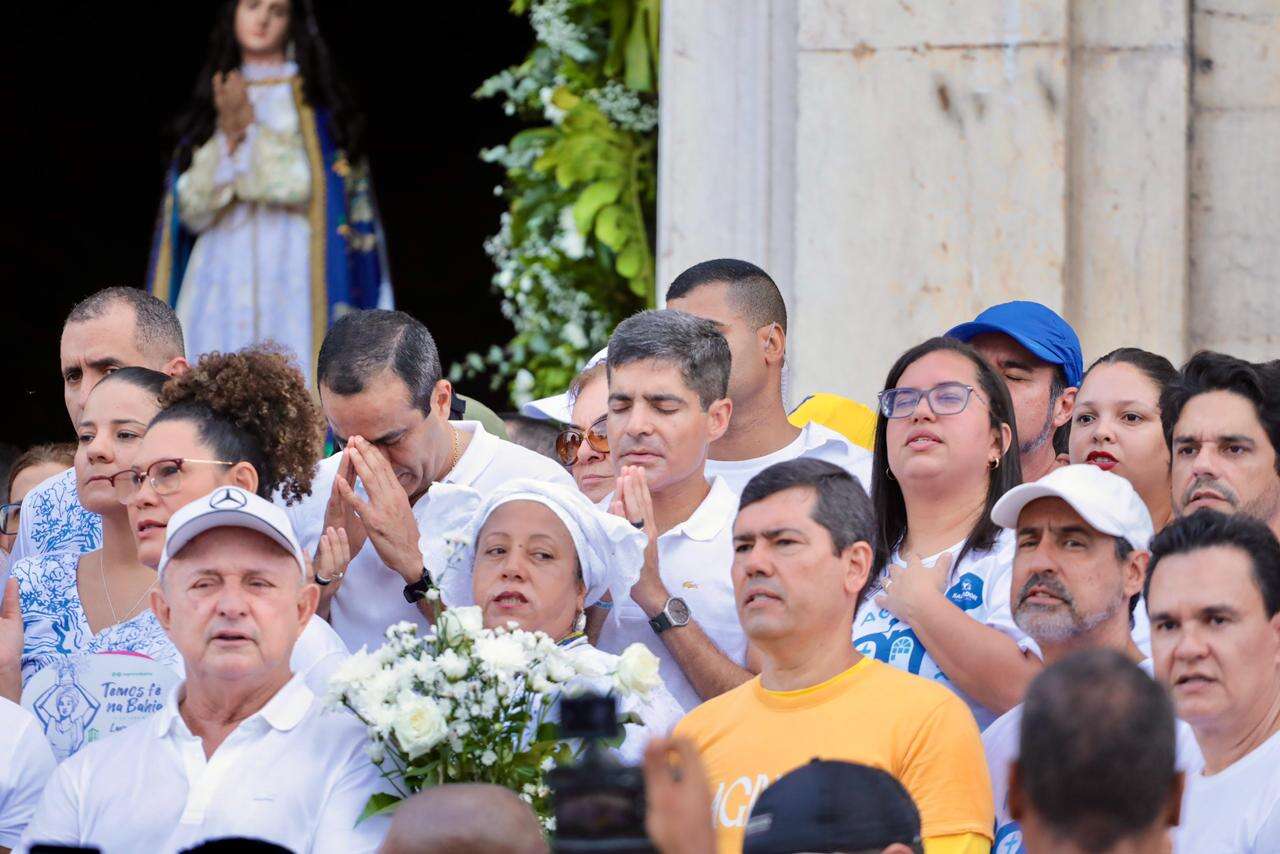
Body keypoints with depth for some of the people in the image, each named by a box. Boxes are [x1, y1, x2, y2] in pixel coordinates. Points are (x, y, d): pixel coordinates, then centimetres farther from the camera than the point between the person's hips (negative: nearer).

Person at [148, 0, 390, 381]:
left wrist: (251, 129, -6)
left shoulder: (310, 97, 8)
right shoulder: (213, 101, 17)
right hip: (221, 274, 3)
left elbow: (307, 184, -5)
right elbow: (192, 207, 7)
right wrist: (228, 138, -7)